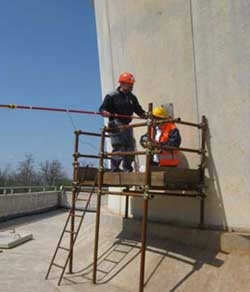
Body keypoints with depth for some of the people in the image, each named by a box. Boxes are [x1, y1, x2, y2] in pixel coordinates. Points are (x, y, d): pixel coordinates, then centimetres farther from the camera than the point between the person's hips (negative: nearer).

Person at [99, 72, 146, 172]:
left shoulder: (132, 97, 17)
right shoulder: (111, 96, -1)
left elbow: (138, 110, 24)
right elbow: (102, 108, -3)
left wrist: (145, 115, 6)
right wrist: (105, 112, -26)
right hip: (116, 125, -6)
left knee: (130, 148, 6)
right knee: (118, 147, -10)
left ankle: (127, 169, 17)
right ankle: (115, 169, -2)